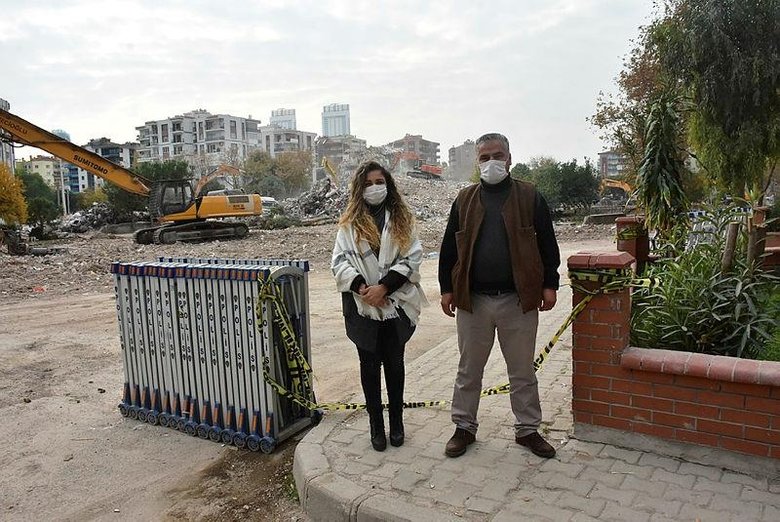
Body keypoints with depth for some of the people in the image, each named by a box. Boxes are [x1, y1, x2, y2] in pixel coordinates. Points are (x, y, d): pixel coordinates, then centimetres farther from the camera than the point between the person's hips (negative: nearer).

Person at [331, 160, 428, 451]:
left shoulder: (401, 219, 5)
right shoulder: (350, 223, 4)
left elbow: (412, 257, -5)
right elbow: (339, 261, -3)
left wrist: (383, 287, -16)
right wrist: (362, 287, -17)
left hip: (396, 304, 0)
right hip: (362, 307, 0)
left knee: (395, 364, 12)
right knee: (370, 365, 9)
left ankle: (396, 421, 28)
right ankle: (376, 425, 23)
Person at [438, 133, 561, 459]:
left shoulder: (530, 198, 1)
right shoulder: (464, 200, 5)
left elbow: (547, 245, 3)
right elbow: (449, 248, 7)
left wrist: (550, 284, -2)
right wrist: (446, 288, 3)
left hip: (519, 300, -1)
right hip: (472, 300, 1)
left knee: (523, 371, 13)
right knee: (469, 370, 13)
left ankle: (528, 429, 29)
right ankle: (464, 427, 28)